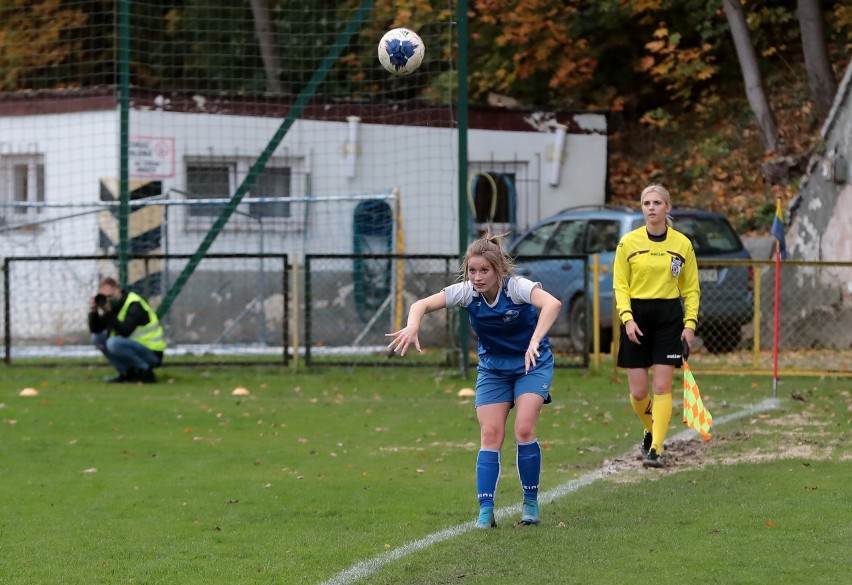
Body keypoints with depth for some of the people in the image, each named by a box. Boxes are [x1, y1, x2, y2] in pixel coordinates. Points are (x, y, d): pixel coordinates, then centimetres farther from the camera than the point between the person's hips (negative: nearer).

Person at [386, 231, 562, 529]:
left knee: (524, 429, -18)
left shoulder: (517, 287, -28)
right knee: (490, 434, -9)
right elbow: (422, 304, -19)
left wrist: (534, 342, -61)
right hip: (492, 368, 3)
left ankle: (531, 503, -2)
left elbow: (552, 303, -47)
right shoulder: (466, 292, -17)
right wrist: (412, 326, -43)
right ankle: (485, 510, -9)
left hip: (532, 364, -3)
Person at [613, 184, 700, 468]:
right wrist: (627, 318, -11)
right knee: (638, 392, 1)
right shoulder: (628, 242, 0)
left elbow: (691, 288, 7)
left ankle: (656, 449, -4)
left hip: (669, 317, 0)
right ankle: (652, 430, 30)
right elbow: (620, 285, 2)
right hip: (636, 316, 0)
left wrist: (690, 323, -3)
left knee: (662, 387, -8)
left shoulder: (682, 244, 2)